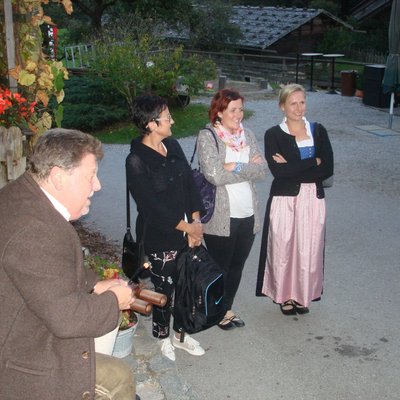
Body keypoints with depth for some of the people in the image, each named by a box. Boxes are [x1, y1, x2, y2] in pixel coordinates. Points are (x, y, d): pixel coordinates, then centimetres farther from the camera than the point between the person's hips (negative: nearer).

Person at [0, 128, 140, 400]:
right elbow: (67, 318, -32)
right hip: (33, 375, -10)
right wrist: (113, 300, -13)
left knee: (119, 378, 19)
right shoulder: (36, 231, -33)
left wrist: (93, 285, 6)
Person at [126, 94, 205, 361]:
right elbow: (151, 206, -19)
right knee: (164, 289, 10)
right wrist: (188, 227, -13)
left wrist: (196, 222, -5)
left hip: (186, 233, 6)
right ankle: (163, 338, 34)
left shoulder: (173, 145, 2)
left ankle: (180, 334, 37)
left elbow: (190, 183, 5)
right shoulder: (136, 161, -19)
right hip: (159, 237, -6)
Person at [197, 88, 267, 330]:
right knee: (220, 267, 9)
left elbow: (262, 169, -3)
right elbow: (215, 175, -21)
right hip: (221, 217, -5)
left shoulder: (248, 135, 7)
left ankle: (227, 308, 34)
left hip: (248, 215, 6)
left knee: (237, 265, 17)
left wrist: (235, 167, -16)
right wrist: (247, 168, -11)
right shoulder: (207, 137, -10)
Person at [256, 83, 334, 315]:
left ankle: (303, 295, 27)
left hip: (313, 199, 2)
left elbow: (328, 169, -5)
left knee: (308, 249, 8)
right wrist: (313, 162, -12)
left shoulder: (318, 131, 5)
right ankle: (285, 296, 25)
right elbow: (278, 171, -16)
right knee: (283, 248, 5)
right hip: (285, 200, -2)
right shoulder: (274, 135, -2)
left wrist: (292, 168, -12)